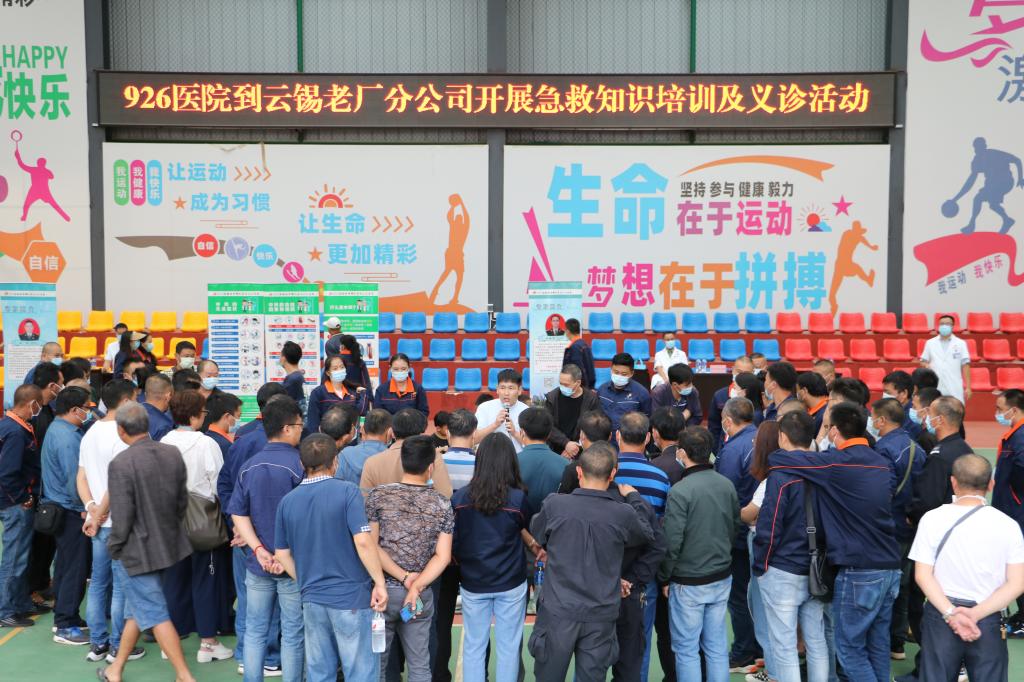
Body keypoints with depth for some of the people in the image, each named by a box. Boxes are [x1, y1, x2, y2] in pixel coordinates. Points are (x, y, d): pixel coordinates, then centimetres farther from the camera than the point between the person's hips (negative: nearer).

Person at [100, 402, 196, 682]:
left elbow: (122, 517, -19)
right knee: (136, 609, 21)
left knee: (155, 615, 2)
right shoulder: (173, 454, -3)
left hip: (136, 551, -7)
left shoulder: (121, 463, -21)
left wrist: (114, 549, -3)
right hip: (167, 544, 7)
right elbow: (182, 500, 6)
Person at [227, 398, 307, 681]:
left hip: (257, 563, 5)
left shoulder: (249, 467, 3)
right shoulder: (300, 464, -15)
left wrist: (259, 550, -7)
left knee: (254, 631, 15)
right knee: (292, 635, 8)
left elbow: (238, 515, 1)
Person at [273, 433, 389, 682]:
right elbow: (363, 542, -19)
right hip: (351, 597, -5)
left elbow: (282, 555, 9)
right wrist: (379, 582, -10)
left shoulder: (287, 501, 4)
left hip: (312, 599, 5)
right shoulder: (347, 491, -11)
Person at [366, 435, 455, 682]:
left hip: (383, 590, -1)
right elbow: (442, 557, -7)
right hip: (421, 594, 1)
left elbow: (369, 546, -10)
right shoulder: (442, 504, -2)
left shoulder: (378, 495, -5)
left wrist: (404, 577, -10)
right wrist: (416, 586, -12)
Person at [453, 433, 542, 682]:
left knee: (473, 646, 13)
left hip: (473, 583, 1)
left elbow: (451, 543, -3)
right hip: (510, 583, -1)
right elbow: (529, 529, 5)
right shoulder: (518, 498, -13)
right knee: (508, 646, 11)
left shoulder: (460, 497, -11)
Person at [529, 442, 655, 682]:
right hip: (601, 617, 0)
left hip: (558, 611, 0)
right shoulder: (624, 514, -13)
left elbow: (536, 536, 8)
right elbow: (648, 535, 9)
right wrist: (634, 497, 18)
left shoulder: (554, 505, -12)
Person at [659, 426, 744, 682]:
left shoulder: (679, 491, -20)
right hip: (722, 578, 6)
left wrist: (665, 579, -4)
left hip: (688, 583, -6)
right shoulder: (727, 485, -2)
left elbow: (672, 542, -18)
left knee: (686, 649, 7)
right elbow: (736, 526, 11)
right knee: (717, 646, 15)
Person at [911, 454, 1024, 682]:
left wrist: (950, 613, -11)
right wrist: (976, 614, -11)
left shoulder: (932, 519, -5)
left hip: (941, 615, 0)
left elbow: (923, 575, -8)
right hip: (987, 621, 0)